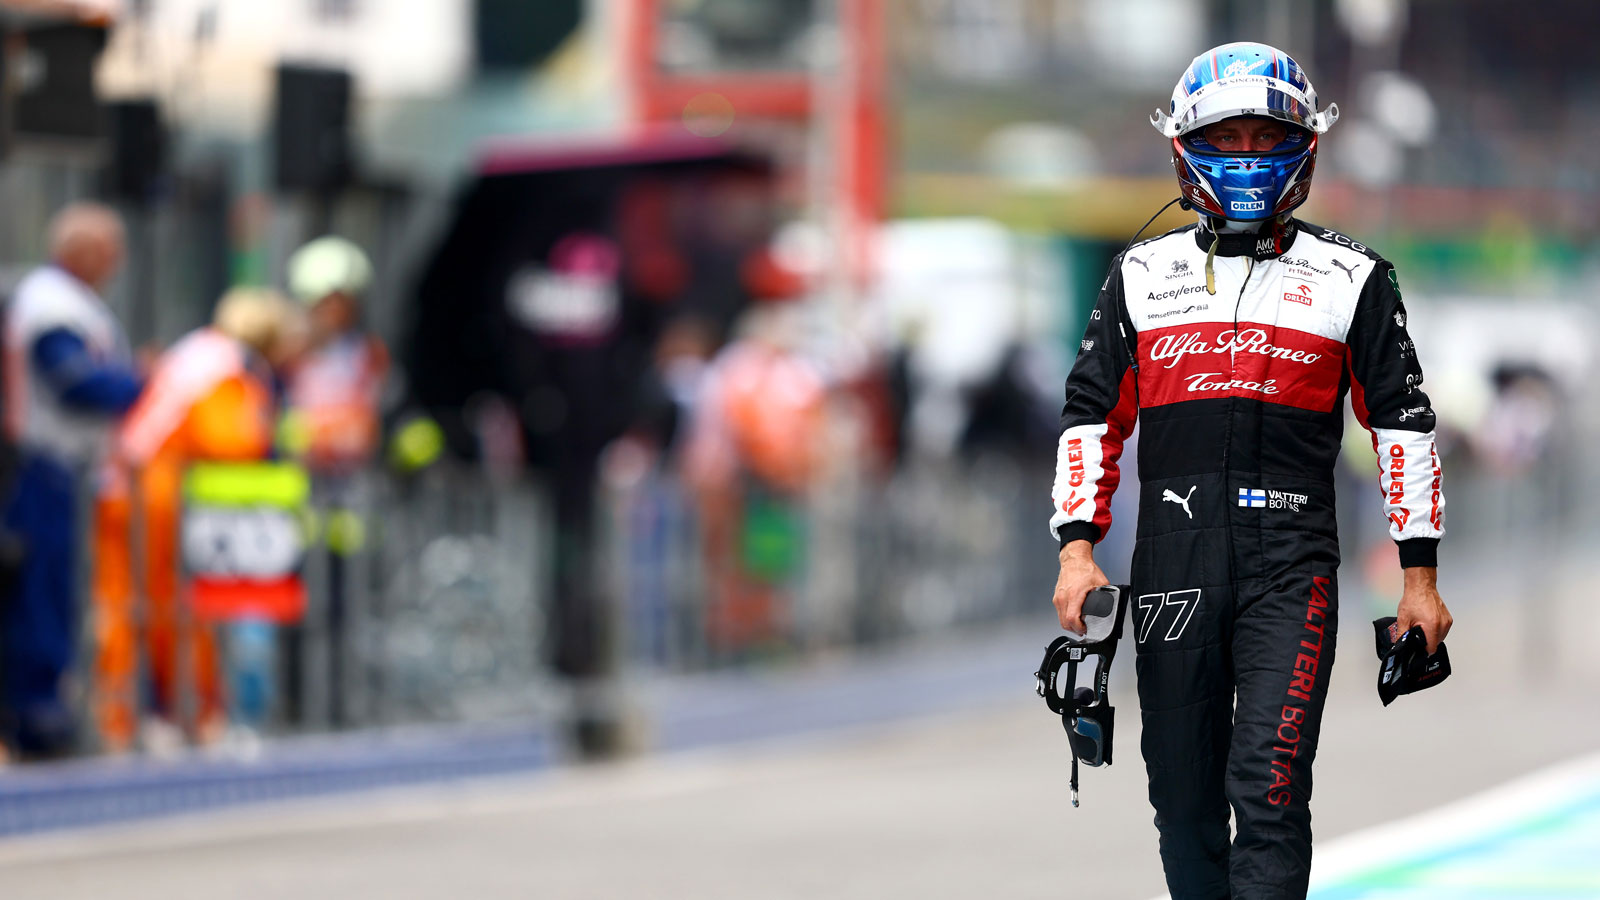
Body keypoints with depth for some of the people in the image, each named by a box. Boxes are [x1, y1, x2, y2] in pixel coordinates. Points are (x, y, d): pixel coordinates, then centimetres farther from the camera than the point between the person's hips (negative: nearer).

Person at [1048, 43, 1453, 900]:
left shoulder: (1350, 279, 7)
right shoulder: (1142, 275, 13)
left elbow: (1403, 420, 9)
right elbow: (1090, 412, 14)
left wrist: (1419, 573, 4)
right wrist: (1077, 546, 3)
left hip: (1291, 568, -3)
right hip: (1172, 563, 3)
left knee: (1269, 788, -14)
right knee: (1184, 797, 6)